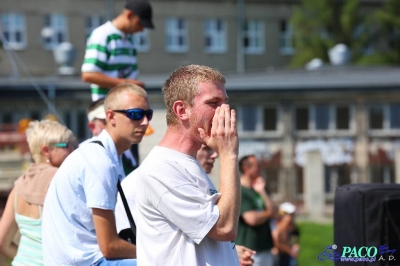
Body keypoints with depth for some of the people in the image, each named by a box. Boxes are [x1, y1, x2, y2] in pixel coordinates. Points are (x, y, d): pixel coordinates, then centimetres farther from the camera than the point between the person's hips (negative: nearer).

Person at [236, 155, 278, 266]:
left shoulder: (257, 190, 14)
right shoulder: (239, 192, -14)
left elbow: (273, 211, 6)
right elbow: (252, 219, -22)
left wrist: (262, 192, -6)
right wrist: (267, 213, -2)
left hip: (265, 247, 9)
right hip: (250, 249, -9)